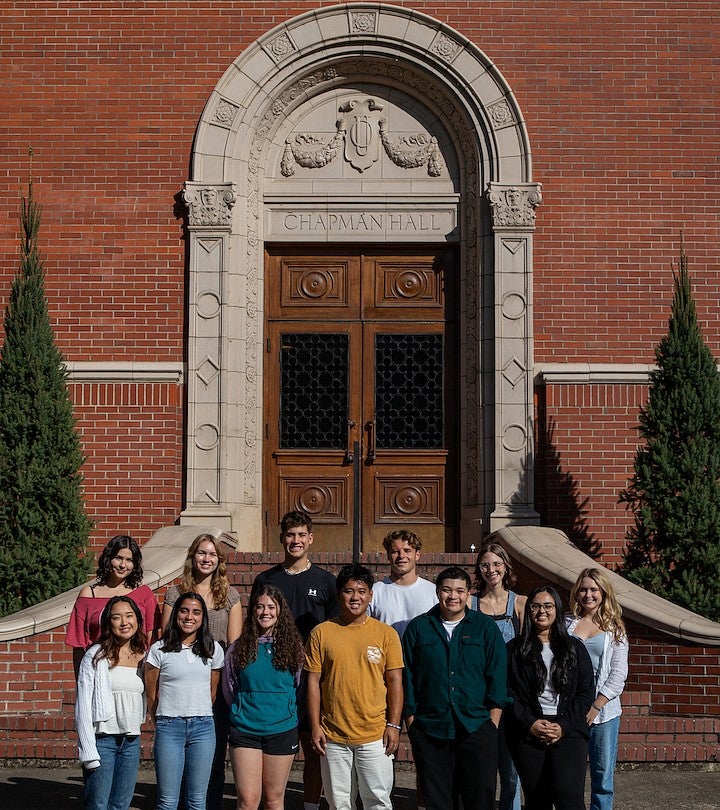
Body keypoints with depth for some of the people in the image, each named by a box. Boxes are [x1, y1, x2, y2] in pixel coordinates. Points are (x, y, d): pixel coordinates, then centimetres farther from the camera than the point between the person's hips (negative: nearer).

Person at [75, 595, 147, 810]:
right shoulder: (95, 656, -6)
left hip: (132, 741, 5)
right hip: (102, 738, -5)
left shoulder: (143, 657, 8)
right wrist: (89, 752, -12)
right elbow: (82, 706, -7)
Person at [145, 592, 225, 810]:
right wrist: (163, 723, 10)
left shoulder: (213, 650, 8)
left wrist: (200, 718, 13)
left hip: (203, 727, 2)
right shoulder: (160, 649, 0)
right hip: (168, 727, -2)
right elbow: (151, 695, 6)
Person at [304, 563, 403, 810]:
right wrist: (315, 726, -1)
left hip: (375, 735, -1)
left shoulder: (386, 633, 1)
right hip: (333, 736, 1)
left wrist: (393, 725, -4)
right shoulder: (321, 633, 2)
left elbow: (395, 681, 2)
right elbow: (313, 682, 4)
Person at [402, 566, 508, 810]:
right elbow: (407, 677, 7)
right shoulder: (418, 628, 7)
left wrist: (493, 723, -3)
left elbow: (497, 677, 4)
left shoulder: (485, 627, 6)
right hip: (429, 731, 1)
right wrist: (410, 719, 1)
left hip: (477, 729, 0)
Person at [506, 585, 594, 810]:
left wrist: (564, 726, -6)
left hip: (568, 731, 0)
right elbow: (508, 692, 3)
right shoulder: (515, 649, 10)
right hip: (527, 732, 1)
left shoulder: (574, 647, 12)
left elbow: (586, 692, 6)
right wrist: (530, 723, -10)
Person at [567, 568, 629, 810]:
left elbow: (618, 674, 1)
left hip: (603, 711, 0)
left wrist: (596, 707, -8)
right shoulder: (566, 624, 8)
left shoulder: (614, 628, 7)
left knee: (603, 774, 2)